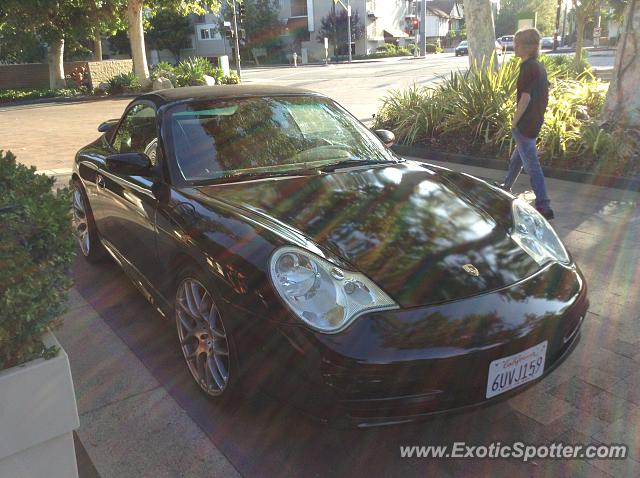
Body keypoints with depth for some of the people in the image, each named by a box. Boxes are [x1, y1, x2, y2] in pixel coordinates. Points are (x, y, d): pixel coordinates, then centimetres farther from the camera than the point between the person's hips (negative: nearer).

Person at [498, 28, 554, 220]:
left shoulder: (527, 67, -18)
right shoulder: (540, 66, 10)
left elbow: (525, 97, -21)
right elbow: (544, 95, 15)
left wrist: (514, 123, -16)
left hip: (525, 124, -10)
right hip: (536, 121, 10)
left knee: (532, 165, -6)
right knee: (517, 157, 24)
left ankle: (544, 206, -4)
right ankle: (505, 187, 42)